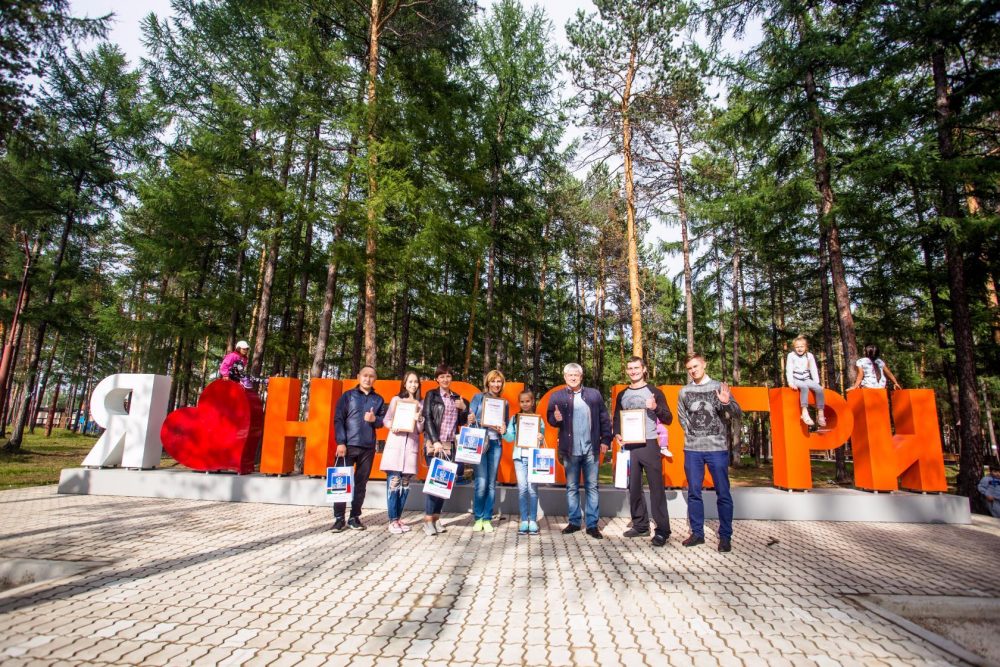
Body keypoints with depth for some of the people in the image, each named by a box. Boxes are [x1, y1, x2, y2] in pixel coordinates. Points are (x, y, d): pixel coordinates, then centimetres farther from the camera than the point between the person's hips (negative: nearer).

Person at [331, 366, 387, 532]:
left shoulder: (379, 399, 12)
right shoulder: (347, 396, 4)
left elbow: (384, 420, 12)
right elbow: (338, 420, -2)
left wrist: (375, 420, -11)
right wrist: (340, 442, -11)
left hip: (368, 447, 2)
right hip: (348, 445, -2)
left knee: (361, 483, 6)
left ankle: (355, 517, 15)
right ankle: (339, 518, 8)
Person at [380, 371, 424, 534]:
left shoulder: (421, 403, 10)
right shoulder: (396, 399, 6)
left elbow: (420, 430, 8)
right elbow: (386, 420, 6)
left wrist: (419, 418, -12)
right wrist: (392, 427, -15)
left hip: (411, 445, 3)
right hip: (395, 443, -2)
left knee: (405, 483, 6)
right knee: (394, 481, -6)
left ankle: (398, 518, 16)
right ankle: (393, 520, -1)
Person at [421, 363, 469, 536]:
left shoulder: (456, 397, 14)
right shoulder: (431, 395, 2)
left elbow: (461, 422, 18)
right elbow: (427, 419, -6)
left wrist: (464, 409, -1)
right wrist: (435, 441, -14)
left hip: (450, 445, 4)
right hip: (434, 443, -4)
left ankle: (436, 517, 13)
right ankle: (428, 519, 0)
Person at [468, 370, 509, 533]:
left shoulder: (504, 402, 12)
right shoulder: (478, 397, 4)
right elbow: (470, 420, 2)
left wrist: (503, 430, -6)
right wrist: (471, 421, -20)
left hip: (496, 444, 3)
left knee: (491, 483, 5)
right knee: (481, 482, -7)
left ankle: (487, 519, 15)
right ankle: (478, 518, 10)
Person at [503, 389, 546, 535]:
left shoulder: (538, 419, 6)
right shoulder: (514, 418, 10)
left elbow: (541, 440, 4)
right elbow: (510, 438, 7)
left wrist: (541, 439, -17)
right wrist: (504, 432, -12)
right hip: (519, 456, 1)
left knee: (532, 488, -4)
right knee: (522, 488, -1)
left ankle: (533, 521, 5)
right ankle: (524, 521, 5)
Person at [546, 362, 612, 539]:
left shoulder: (594, 394, 5)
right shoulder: (557, 396, 3)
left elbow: (604, 418, 5)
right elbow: (550, 417, 1)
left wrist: (605, 440, 0)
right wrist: (556, 418, -22)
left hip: (591, 449, 0)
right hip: (570, 450, 0)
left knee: (592, 487, 5)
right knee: (571, 487, 9)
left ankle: (592, 525, 13)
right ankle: (574, 522, 21)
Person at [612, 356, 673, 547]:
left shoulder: (654, 392, 1)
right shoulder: (622, 395, 13)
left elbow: (668, 419, -1)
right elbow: (617, 418, 17)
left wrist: (656, 407, -20)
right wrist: (617, 435, -2)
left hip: (649, 445, -4)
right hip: (629, 446, 4)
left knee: (656, 487, -5)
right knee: (633, 487, 8)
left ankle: (662, 530, 0)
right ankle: (640, 525, 19)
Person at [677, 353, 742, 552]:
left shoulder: (719, 387, 0)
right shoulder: (684, 391, 8)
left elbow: (738, 414, -5)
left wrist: (727, 403, -25)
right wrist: (692, 432, 7)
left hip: (717, 448, -3)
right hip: (692, 449, 3)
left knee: (723, 493, 2)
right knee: (694, 492, 8)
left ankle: (725, 536, 12)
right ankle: (697, 533, 19)